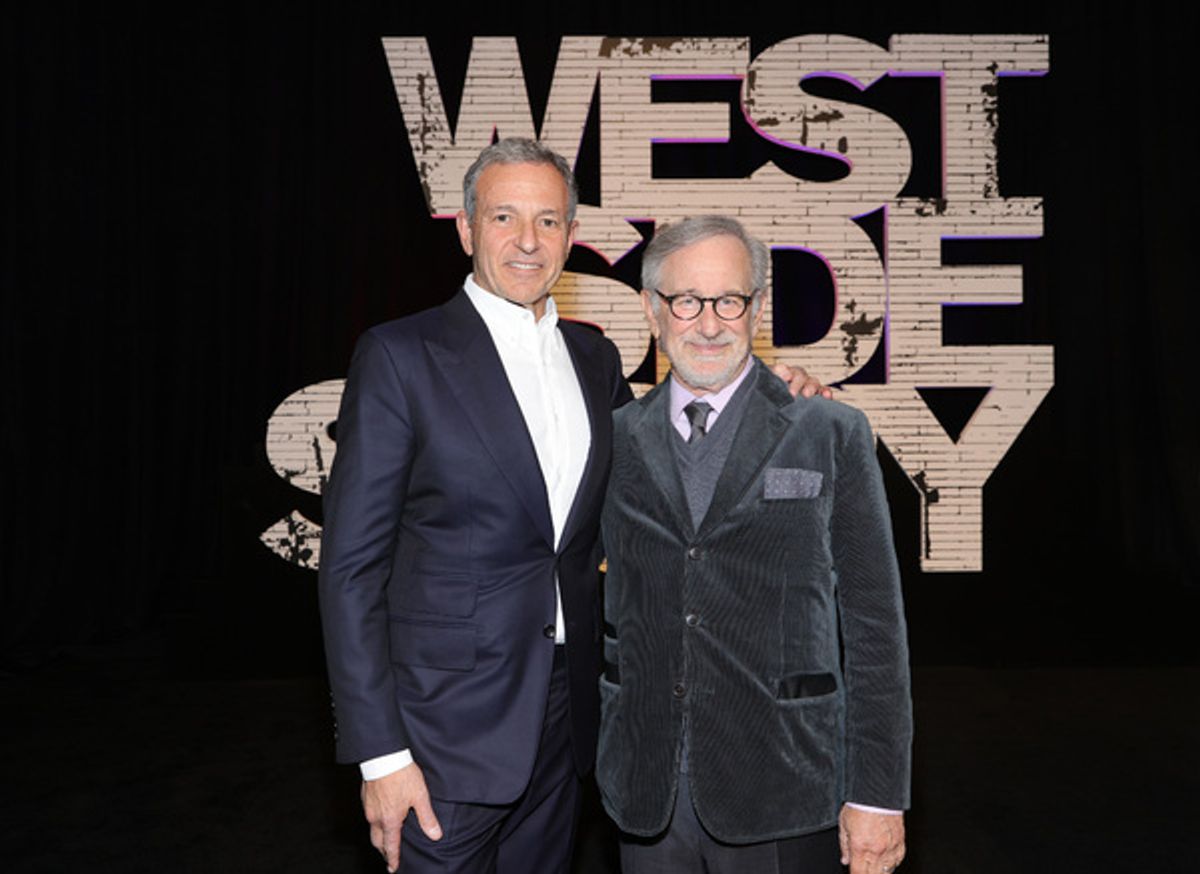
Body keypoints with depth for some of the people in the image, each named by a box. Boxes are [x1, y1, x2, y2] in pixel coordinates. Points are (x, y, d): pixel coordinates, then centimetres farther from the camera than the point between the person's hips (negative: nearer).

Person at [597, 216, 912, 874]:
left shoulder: (833, 435, -3)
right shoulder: (617, 440, 5)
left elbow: (874, 624, -4)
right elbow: (609, 610, 11)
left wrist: (877, 794, -6)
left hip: (780, 799, -2)